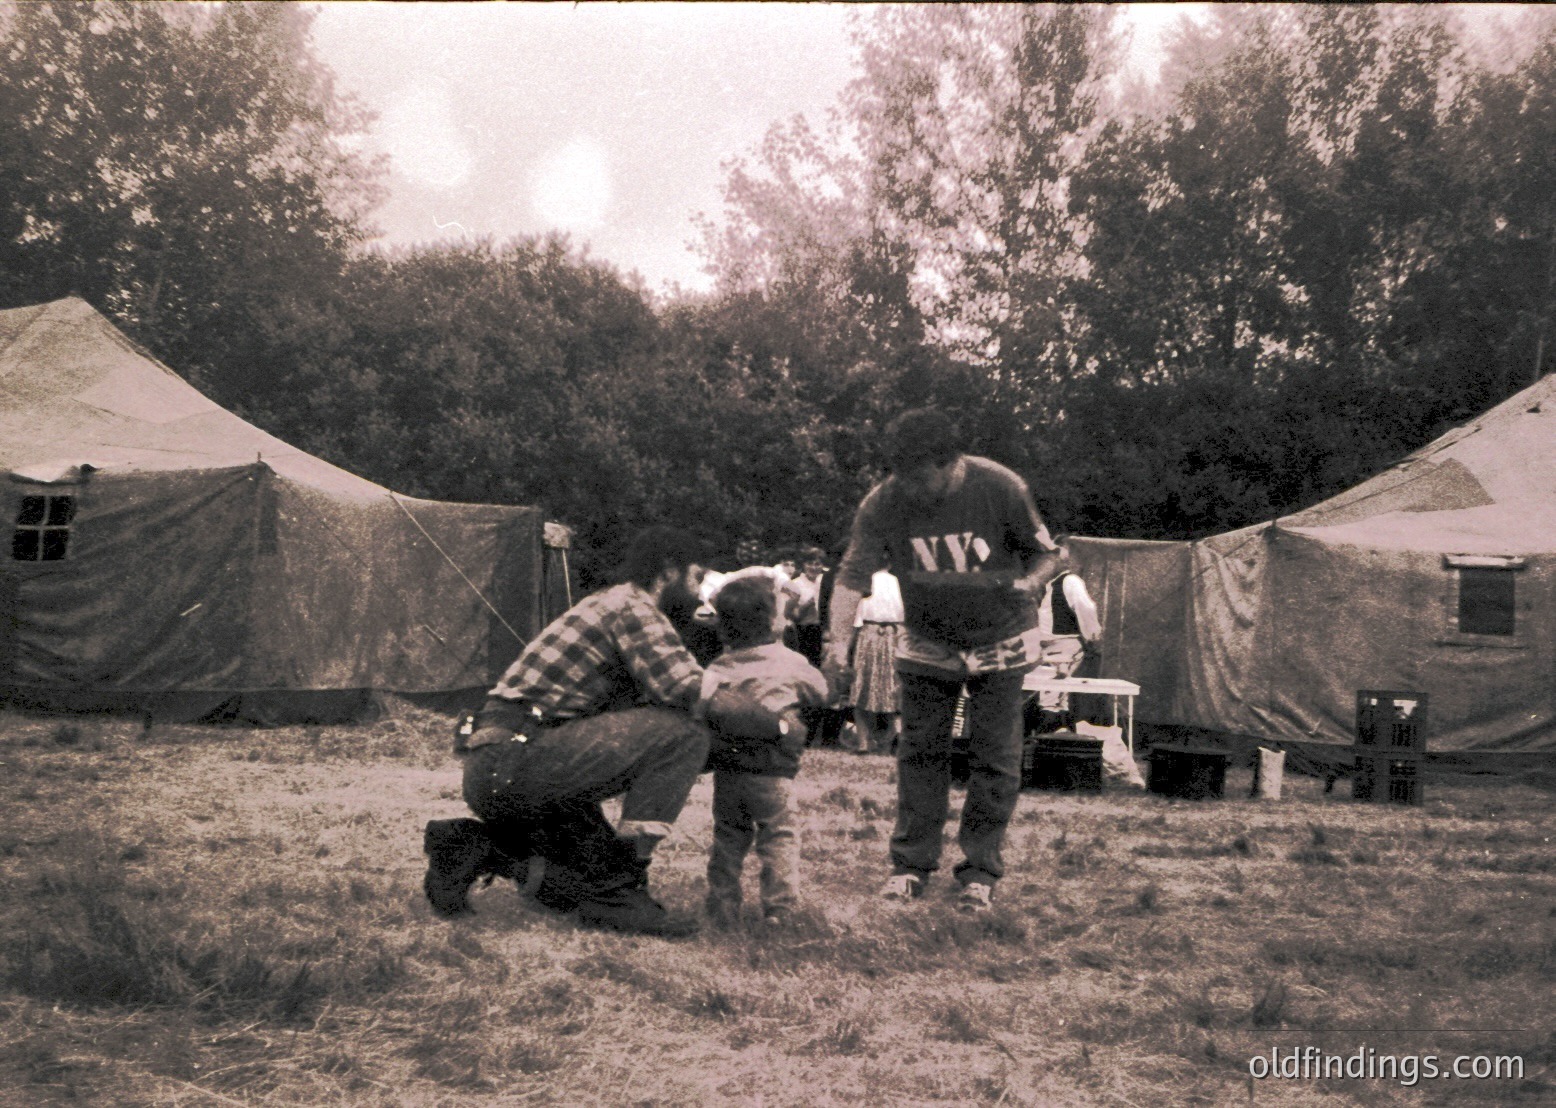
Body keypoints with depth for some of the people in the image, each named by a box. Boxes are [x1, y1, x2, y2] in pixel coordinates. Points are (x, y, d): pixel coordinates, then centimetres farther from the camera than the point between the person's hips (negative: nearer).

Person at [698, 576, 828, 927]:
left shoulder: (716, 668, 0)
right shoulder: (790, 663, -3)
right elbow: (820, 693, 13)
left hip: (726, 771, 3)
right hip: (772, 771, -2)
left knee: (727, 838, 14)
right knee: (778, 836, 8)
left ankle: (722, 910, 17)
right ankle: (777, 909, 8)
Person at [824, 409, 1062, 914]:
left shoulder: (1001, 489, -23)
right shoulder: (882, 503, -20)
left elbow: (1046, 551, -8)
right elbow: (853, 575, -20)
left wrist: (1028, 582, -28)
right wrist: (839, 641, -33)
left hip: (999, 642, -1)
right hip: (927, 642, 2)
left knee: (995, 757, 1)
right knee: (920, 750, 5)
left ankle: (981, 870, 12)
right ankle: (911, 862, 17)